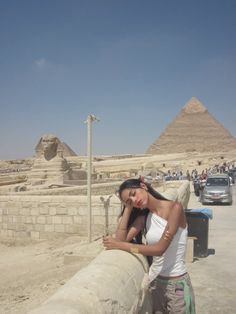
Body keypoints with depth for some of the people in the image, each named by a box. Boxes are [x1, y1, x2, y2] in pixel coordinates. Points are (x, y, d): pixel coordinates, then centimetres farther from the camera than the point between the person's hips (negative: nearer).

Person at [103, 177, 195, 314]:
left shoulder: (175, 207, -17)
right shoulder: (144, 217, 3)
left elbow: (160, 248, -23)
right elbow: (121, 239, -9)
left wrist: (120, 245, -19)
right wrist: (128, 208, -5)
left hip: (177, 284, -5)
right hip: (154, 281, 6)